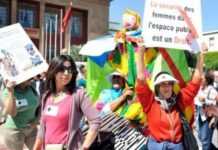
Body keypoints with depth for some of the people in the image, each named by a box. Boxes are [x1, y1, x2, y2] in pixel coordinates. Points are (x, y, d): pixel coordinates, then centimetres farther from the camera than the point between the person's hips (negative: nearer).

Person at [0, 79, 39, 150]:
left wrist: (36, 120, -4)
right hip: (14, 130, -4)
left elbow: (39, 104, 9)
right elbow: (12, 113, -25)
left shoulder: (32, 87, -4)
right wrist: (11, 93, -33)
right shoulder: (7, 92, -15)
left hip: (31, 129, 4)